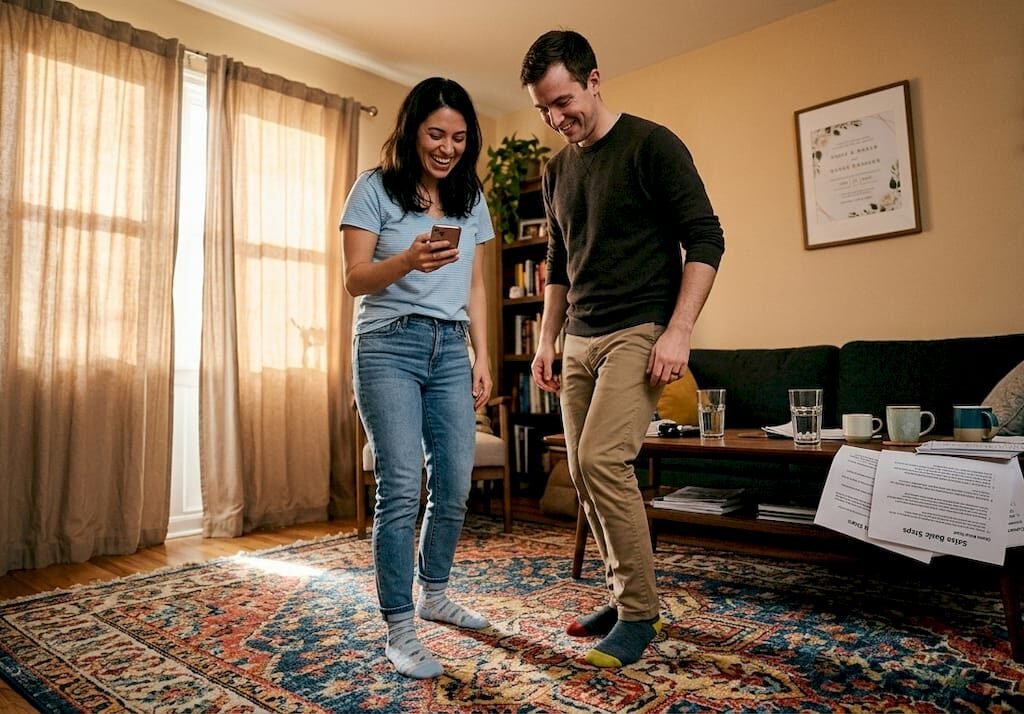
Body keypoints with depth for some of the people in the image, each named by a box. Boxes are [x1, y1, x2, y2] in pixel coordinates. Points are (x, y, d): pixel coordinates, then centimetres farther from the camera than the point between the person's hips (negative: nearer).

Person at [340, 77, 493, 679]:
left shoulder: (471, 198, 15)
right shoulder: (375, 188, 1)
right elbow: (355, 279, -5)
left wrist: (481, 358, 9)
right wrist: (407, 260, -24)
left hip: (451, 348, 5)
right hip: (390, 345, -4)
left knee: (455, 486, 5)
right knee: (402, 488, -10)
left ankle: (435, 595, 28)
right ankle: (400, 630, 3)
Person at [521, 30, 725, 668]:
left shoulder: (651, 144, -4)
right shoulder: (558, 171, 16)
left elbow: (705, 239, -10)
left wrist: (678, 333, -19)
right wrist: (547, 340, 16)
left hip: (640, 331, -7)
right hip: (580, 341, 7)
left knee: (602, 460, -19)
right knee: (585, 472, 6)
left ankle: (638, 614, -1)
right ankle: (628, 599, 22)